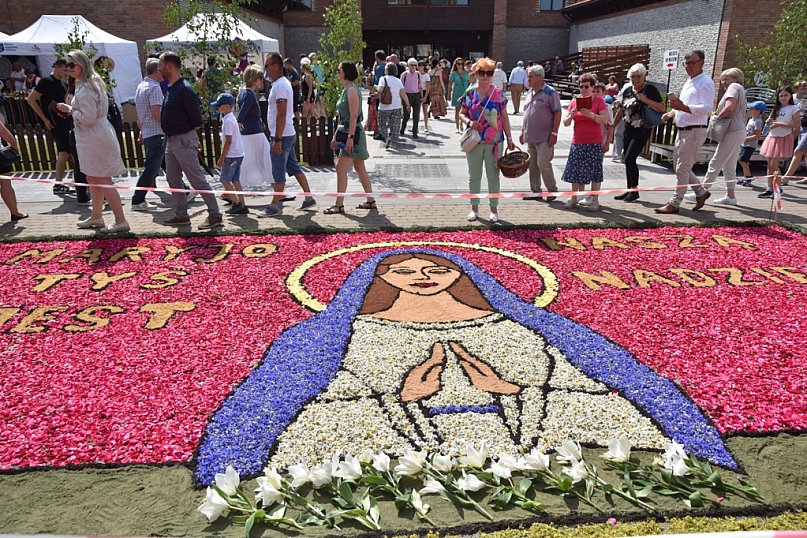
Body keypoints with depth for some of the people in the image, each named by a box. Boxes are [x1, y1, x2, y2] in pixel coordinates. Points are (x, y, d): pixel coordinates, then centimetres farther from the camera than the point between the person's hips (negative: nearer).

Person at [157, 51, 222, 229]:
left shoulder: (184, 89, -17)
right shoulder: (171, 89, 12)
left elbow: (197, 121, -18)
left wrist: (184, 130, -4)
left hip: (184, 140, -10)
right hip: (172, 140, 10)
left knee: (197, 179, -8)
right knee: (172, 178, 14)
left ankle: (215, 216, -2)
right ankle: (181, 215, 23)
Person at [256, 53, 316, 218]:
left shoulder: (280, 85, -16)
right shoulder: (283, 83, 15)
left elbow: (281, 114, -23)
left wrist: (277, 140, -24)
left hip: (282, 136, -10)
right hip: (289, 134, 10)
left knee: (278, 172, -3)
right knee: (294, 167, 15)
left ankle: (275, 206, 5)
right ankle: (309, 197, 19)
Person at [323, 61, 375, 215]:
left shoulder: (352, 90, -13)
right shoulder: (346, 90, 17)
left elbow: (354, 115, -21)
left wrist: (350, 137, -25)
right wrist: (335, 136, 20)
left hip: (353, 133, -10)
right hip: (346, 133, 10)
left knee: (341, 169, -11)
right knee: (360, 169, 12)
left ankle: (339, 204, -7)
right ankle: (370, 201, 18)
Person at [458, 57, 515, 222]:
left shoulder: (498, 93, -1)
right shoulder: (469, 93, 1)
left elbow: (504, 117, 2)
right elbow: (461, 113, 7)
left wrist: (509, 138, -1)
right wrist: (469, 122, -14)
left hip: (494, 142, -1)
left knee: (493, 176, 7)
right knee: (474, 176, 9)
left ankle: (494, 209, 18)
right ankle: (474, 208, 22)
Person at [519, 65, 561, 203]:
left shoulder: (550, 92, -8)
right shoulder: (530, 92, 14)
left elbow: (557, 113, -11)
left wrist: (554, 133, -16)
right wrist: (522, 131, 17)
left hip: (544, 137, -7)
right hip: (530, 137, 8)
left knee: (543, 163, -10)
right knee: (532, 164, 9)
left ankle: (552, 190, 7)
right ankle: (536, 191, 18)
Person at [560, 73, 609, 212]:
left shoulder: (599, 101, 0)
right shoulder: (574, 101, 9)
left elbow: (605, 119, -11)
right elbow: (566, 123, 9)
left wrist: (590, 114, -23)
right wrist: (571, 115, -12)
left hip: (594, 143, -3)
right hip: (577, 142, 3)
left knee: (594, 170, -2)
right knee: (575, 170, 4)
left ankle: (594, 200, 4)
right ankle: (574, 198, 15)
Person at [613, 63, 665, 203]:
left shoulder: (650, 89, -8)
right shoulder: (627, 90, 9)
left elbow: (662, 108, -13)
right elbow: (621, 111, 18)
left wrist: (646, 100, -23)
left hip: (642, 130, -6)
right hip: (628, 129, 7)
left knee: (629, 159, -14)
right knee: (627, 160, 8)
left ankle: (634, 190, -3)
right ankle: (630, 190, 18)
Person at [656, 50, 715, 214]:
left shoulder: (706, 82, -11)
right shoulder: (689, 82, 18)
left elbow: (707, 107, -23)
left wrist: (683, 107, -34)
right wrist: (672, 113, 11)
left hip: (695, 131, -9)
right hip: (682, 130, 10)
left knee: (682, 169, -6)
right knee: (680, 166, 15)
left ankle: (674, 204, 0)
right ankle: (701, 192, 29)